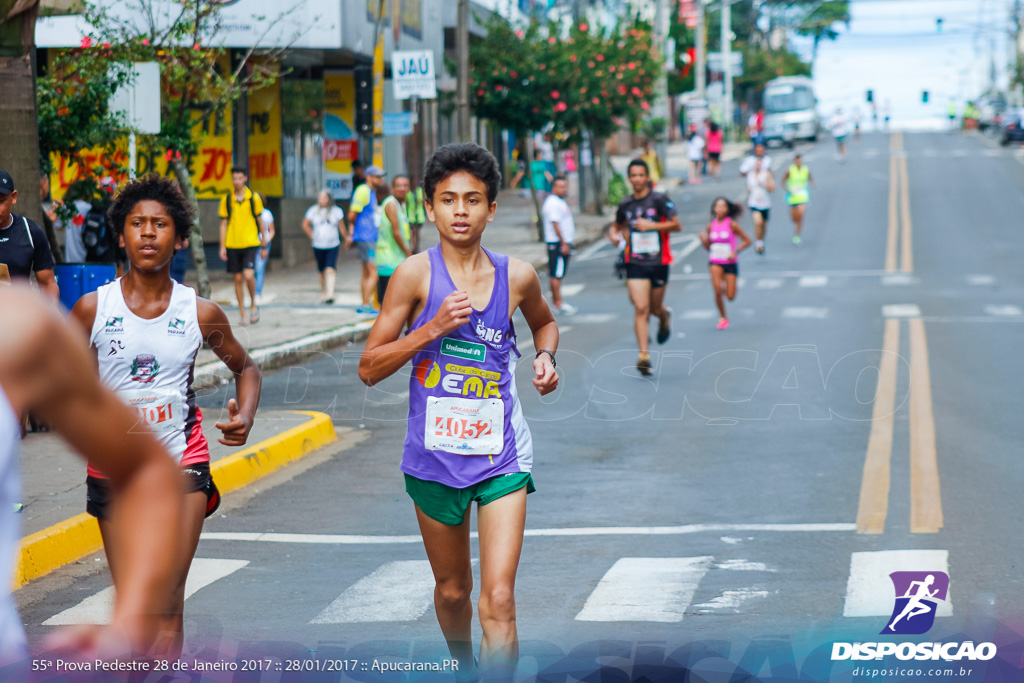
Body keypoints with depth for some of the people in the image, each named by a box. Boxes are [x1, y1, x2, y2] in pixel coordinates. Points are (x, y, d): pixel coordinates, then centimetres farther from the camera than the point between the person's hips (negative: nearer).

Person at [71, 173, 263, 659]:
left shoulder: (201, 314, -1)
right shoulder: (93, 308, -4)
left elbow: (244, 367, 15)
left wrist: (245, 415, -4)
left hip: (182, 461, 0)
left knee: (168, 602, -5)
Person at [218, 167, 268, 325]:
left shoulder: (254, 198, 0)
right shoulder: (226, 199, 3)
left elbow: (260, 220, 8)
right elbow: (223, 224, 6)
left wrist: (264, 238, 9)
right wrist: (222, 246, 2)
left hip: (251, 243, -2)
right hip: (232, 245, 2)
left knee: (248, 275, -17)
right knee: (238, 278, 5)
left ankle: (253, 304, 8)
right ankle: (243, 314, 14)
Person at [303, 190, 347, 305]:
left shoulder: (337, 211, 0)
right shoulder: (313, 211, 1)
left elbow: (341, 227, 11)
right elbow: (305, 224, 13)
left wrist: (346, 238, 18)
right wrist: (312, 236, 6)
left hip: (333, 246, -2)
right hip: (318, 246, 2)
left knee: (330, 269, -16)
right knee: (322, 271, 10)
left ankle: (330, 295, -23)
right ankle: (323, 294, 26)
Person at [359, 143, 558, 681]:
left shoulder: (516, 276, -2)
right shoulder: (416, 275, -8)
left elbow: (543, 321, 23)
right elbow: (369, 369, -7)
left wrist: (547, 357, 2)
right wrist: (432, 328, -19)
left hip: (501, 455, 0)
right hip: (435, 455, 0)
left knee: (498, 599, -13)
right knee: (452, 590, 18)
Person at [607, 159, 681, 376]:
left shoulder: (659, 200, -6)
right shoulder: (625, 204, 6)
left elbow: (676, 225, -10)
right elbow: (617, 226, 23)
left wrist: (651, 225, -20)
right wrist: (614, 234, 0)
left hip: (658, 262, -1)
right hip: (635, 263, 1)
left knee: (655, 308, 11)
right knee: (641, 309, -12)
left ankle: (664, 316, 50)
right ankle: (644, 355, -12)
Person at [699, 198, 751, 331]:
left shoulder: (732, 224, -9)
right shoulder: (711, 226, 2)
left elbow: (747, 241, -4)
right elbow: (708, 247, 10)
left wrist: (735, 251, -16)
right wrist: (703, 240, -10)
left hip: (730, 262, -1)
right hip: (715, 262, 1)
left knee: (730, 296, -3)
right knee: (717, 290, -19)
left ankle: (726, 288, 36)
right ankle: (723, 317, 3)